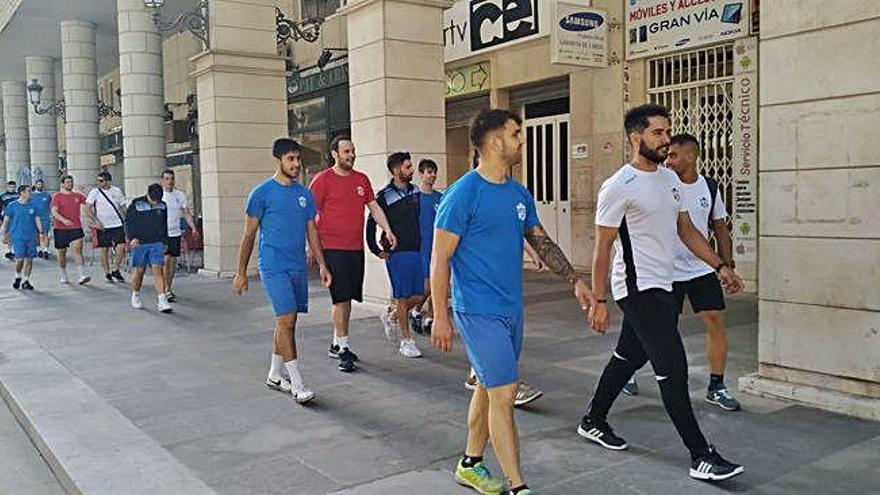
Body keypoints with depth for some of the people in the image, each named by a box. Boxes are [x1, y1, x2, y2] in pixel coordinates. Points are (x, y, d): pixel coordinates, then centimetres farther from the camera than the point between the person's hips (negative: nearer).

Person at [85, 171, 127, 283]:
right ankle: (107, 274, 15)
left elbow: (123, 207, 15)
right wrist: (96, 221, -16)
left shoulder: (117, 191, 6)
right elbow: (87, 210, -5)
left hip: (117, 225, 1)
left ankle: (115, 270, 9)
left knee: (121, 247, -9)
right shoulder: (94, 192, -1)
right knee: (104, 250, 3)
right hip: (103, 226, -1)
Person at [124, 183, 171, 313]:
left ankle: (161, 300, -12)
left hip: (157, 243, 2)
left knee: (158, 270, -8)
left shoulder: (162, 206, 7)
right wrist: (132, 238, -11)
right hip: (139, 243, -1)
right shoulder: (136, 204, -3)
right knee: (139, 270, 7)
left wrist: (165, 241, 20)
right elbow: (128, 222, 0)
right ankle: (135, 295, 30)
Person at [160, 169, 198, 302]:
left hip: (175, 233, 3)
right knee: (166, 260, -12)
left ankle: (168, 289, 21)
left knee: (172, 262, 8)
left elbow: (187, 214, 6)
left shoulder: (180, 195, 6)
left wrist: (193, 228, -7)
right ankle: (167, 290, -7)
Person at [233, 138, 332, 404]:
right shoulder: (262, 193, -5)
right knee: (287, 320, -11)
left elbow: (312, 232, 16)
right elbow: (249, 235, -1)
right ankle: (297, 385, -7)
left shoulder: (304, 193, 11)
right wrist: (241, 273, -1)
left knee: (286, 321, 13)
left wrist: (322, 265, 9)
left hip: (299, 267, 6)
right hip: (274, 267, -6)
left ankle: (275, 375, 27)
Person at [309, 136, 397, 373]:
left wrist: (388, 230, 5)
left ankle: (336, 344, 25)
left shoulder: (362, 179, 12)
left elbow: (374, 207, 17)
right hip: (332, 248, -6)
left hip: (356, 248, 6)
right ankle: (343, 349, 1)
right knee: (341, 298, -7)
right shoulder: (322, 180, -4)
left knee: (347, 298, 12)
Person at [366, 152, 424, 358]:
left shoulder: (415, 191, 10)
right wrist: (377, 251, -6)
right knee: (402, 297, -1)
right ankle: (406, 342, 7)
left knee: (418, 295, 7)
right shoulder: (385, 196, -8)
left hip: (415, 251, 6)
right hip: (397, 253, -6)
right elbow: (371, 224, -5)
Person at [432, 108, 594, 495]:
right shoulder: (463, 194, -14)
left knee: (489, 387, 17)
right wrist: (440, 317, -15)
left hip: (511, 309, 8)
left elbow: (542, 242, 17)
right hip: (479, 312, -8)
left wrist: (574, 280, 7)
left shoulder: (520, 194, 9)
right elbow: (440, 259, -13)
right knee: (504, 394, -6)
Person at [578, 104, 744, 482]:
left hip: (662, 287, 9)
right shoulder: (619, 187, -14)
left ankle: (593, 421, 34)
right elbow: (602, 247, -13)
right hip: (639, 290, -9)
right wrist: (599, 301, -14)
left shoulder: (670, 178, 12)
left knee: (628, 357, 18)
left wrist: (720, 266, 10)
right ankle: (701, 456, -1)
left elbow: (686, 230, 18)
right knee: (673, 369, -8)